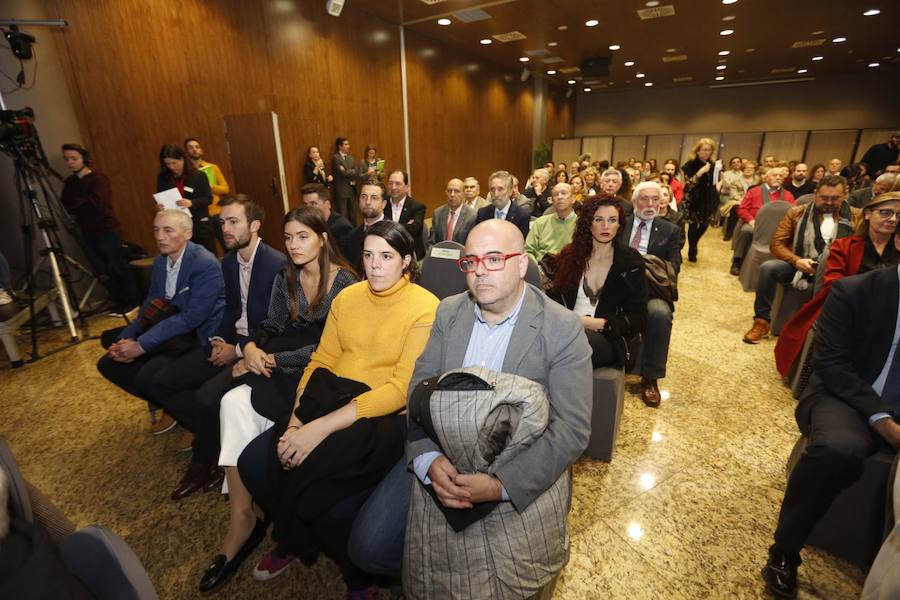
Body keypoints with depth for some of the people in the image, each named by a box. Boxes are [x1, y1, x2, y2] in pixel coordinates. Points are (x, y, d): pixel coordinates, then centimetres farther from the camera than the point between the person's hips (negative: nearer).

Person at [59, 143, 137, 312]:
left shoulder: (98, 178, -8)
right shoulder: (69, 182, 12)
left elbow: (96, 204, -19)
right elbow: (65, 205, 5)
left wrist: (75, 204, -8)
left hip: (107, 230, -7)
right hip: (88, 233, 7)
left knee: (117, 267, -1)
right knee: (101, 271, 8)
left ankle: (132, 300, 11)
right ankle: (118, 301, 19)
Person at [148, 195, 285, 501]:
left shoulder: (277, 264, -18)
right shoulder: (228, 262, 8)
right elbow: (230, 308, 16)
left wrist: (238, 350, -13)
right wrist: (219, 340, -1)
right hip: (230, 341, 9)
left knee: (208, 395, -26)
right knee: (160, 384, 2)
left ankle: (203, 462, 5)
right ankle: (216, 437, 11)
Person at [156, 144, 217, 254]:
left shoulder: (198, 176, -6)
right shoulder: (163, 178, 4)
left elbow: (208, 198, -7)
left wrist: (191, 203, -23)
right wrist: (160, 206, -11)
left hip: (200, 224, -2)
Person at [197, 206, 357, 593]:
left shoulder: (344, 282, -11)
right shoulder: (285, 278, 9)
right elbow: (272, 325, 12)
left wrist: (272, 360, -15)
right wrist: (252, 347, -10)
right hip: (284, 362, 6)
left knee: (242, 404, -22)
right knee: (235, 401, -20)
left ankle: (243, 518, -2)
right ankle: (242, 517, -11)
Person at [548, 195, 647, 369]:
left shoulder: (631, 262, 5)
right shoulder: (570, 255, 12)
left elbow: (638, 319, 2)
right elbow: (555, 296, 10)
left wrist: (595, 323, -12)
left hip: (608, 339, -2)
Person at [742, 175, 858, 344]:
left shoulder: (856, 217, 11)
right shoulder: (797, 213, 10)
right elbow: (777, 244, 3)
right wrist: (796, 261, -15)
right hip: (799, 267, 0)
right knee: (769, 267, -30)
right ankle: (762, 321, -19)